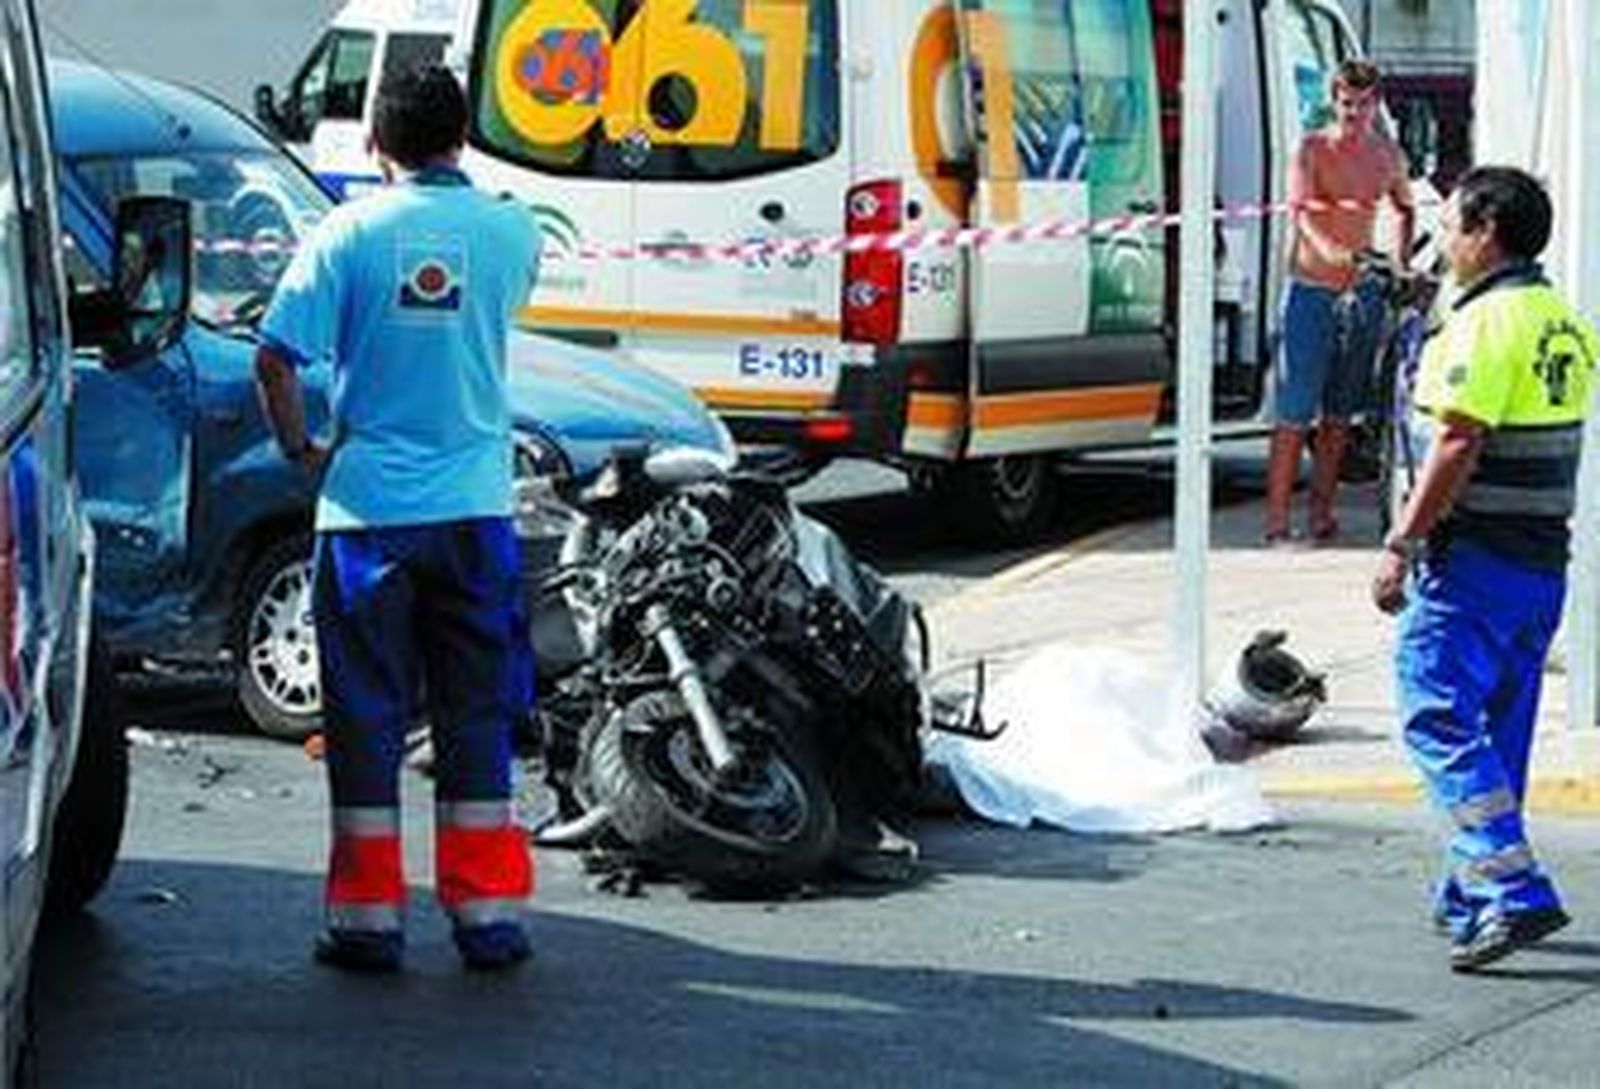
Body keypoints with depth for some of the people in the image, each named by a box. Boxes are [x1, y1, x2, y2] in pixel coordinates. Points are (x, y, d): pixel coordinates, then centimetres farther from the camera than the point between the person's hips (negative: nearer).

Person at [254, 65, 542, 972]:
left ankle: (369, 918, 8)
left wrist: (301, 449, 4)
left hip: (368, 510, -1)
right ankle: (487, 914, 10)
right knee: (478, 718, 9)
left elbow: (275, 359, -10)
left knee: (367, 718, 6)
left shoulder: (349, 234, -6)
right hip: (474, 506, 1)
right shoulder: (511, 232, -1)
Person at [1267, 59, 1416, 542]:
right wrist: (1331, 252, -40)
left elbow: (1405, 210, 29)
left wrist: (1402, 262, 15)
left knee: (1339, 414, 9)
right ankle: (1277, 522, -7)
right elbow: (1302, 212, -21)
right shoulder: (1312, 149, -6)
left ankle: (1322, 514, 16)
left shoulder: (1387, 154, 10)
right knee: (1293, 415, -7)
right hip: (1312, 290, -5)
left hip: (1362, 290, 5)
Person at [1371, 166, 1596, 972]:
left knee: (1439, 718, -8)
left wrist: (1402, 545, -19)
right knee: (1499, 728, 14)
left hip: (1474, 557, -9)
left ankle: (1513, 891, -18)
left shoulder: (1487, 322, -15)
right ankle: (1469, 898, 21)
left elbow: (1458, 445, -21)